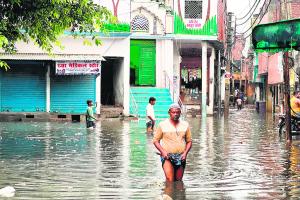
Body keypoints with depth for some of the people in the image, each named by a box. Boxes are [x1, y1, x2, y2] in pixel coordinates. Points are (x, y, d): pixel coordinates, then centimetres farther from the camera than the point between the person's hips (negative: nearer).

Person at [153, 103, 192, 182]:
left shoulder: (185, 125, 9)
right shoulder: (162, 125, 1)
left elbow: (189, 141, 13)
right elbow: (155, 140, 5)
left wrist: (185, 153, -4)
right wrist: (163, 151, -11)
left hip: (181, 157, 3)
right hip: (167, 156, -3)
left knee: (178, 181, 9)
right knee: (169, 179, -20)